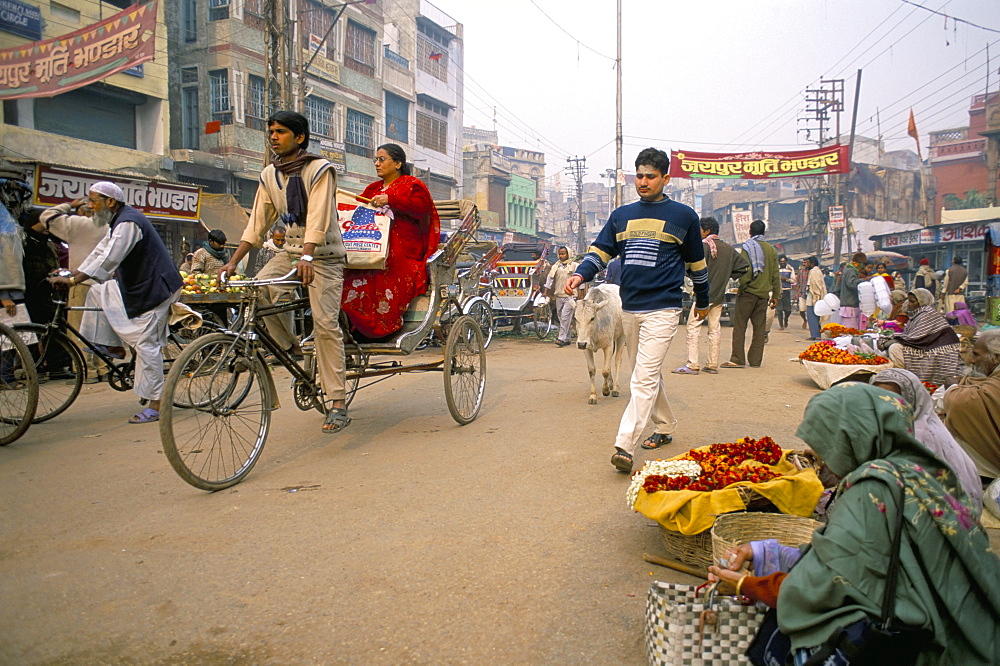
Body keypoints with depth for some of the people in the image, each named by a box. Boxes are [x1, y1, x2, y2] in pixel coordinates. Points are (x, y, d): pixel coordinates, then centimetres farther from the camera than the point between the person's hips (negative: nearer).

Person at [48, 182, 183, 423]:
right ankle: (113, 346, 14)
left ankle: (155, 405, -5)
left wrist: (72, 281, -28)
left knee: (146, 343, -9)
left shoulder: (128, 222, -19)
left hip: (154, 286, -10)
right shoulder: (118, 221, 14)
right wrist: (72, 273, 8)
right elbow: (100, 252, 16)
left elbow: (109, 259, -28)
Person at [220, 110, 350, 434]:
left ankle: (338, 405, -11)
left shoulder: (320, 169, -11)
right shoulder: (269, 174, 8)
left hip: (323, 255, -6)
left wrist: (307, 257, -38)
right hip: (290, 251, 6)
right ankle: (290, 348, 5)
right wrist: (233, 262, -1)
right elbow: (257, 223, 8)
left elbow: (318, 219, -24)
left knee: (325, 324, -14)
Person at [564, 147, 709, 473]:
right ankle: (665, 427, 32)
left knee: (644, 376, -13)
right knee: (649, 373, 15)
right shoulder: (621, 215, 12)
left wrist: (702, 301, 20)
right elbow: (600, 250, 8)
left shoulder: (683, 216, 3)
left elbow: (696, 263, 12)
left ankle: (624, 446, -17)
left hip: (662, 308, -5)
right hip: (629, 308, 5)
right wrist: (581, 275, -12)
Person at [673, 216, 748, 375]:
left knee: (693, 327, -6)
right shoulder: (728, 248, 12)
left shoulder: (704, 245, -10)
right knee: (715, 329, 10)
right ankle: (713, 365, 13)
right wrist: (728, 276, 17)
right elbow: (744, 265, 17)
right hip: (719, 295, 7)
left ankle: (692, 365, -10)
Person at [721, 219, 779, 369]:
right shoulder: (772, 250, 10)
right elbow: (775, 275, 10)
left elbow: (745, 272, -14)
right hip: (763, 294, 5)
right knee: (759, 328, 8)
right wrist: (775, 295, 14)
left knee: (739, 326, -2)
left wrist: (741, 288, -6)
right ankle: (755, 360, 10)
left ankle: (737, 359, -6)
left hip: (748, 293, -5)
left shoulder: (748, 247, -5)